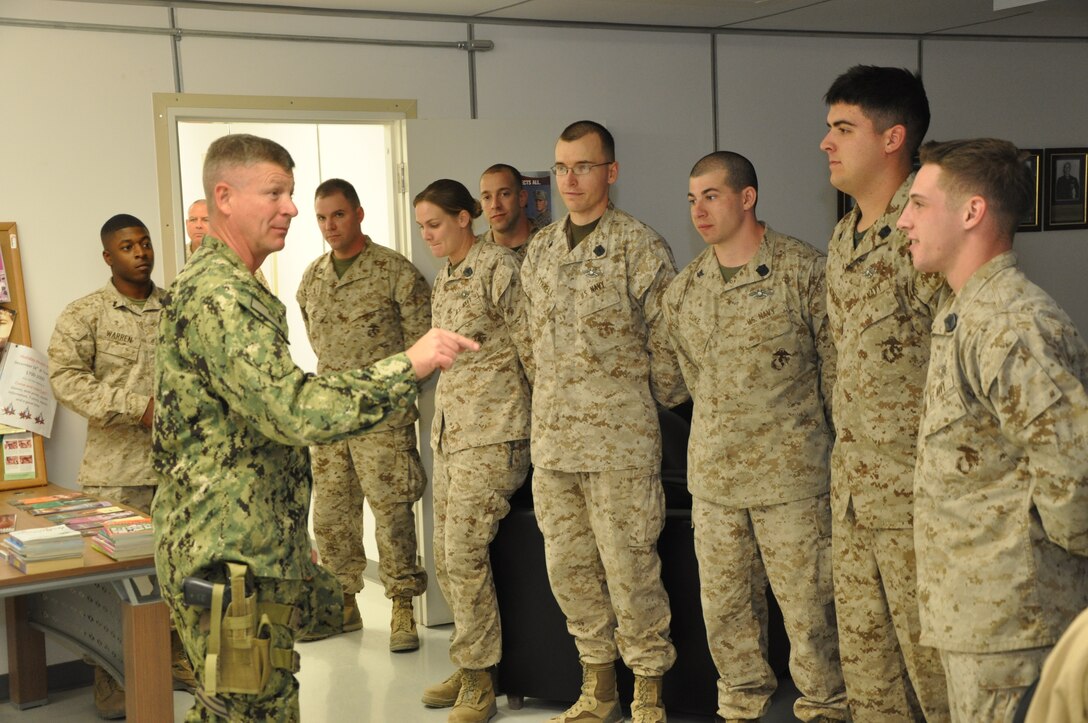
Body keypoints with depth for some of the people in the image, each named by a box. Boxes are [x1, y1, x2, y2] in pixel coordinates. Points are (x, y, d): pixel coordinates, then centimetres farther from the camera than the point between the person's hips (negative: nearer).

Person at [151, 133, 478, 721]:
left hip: (253, 555, 11)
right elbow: (293, 409, -30)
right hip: (233, 564, -11)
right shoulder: (218, 295, -18)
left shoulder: (226, 287, 18)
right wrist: (409, 365, -29)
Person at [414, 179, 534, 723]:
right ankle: (471, 667, 21)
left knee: (464, 552, -11)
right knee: (446, 556, 9)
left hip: (492, 432, -9)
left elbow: (529, 344, -10)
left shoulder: (497, 266, -9)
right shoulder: (443, 280, 17)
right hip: (451, 428, 9)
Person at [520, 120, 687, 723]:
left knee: (629, 567, -2)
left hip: (620, 436, -6)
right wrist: (553, 403, 16)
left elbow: (667, 343, -3)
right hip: (551, 438, 6)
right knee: (567, 565, 11)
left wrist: (656, 404, 5)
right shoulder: (539, 250, 13)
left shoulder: (639, 247, -6)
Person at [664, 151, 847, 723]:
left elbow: (836, 368, -3)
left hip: (790, 472, -5)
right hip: (712, 472, 5)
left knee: (806, 603, 2)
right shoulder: (683, 291, 8)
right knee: (721, 604, 13)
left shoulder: (804, 271, -7)